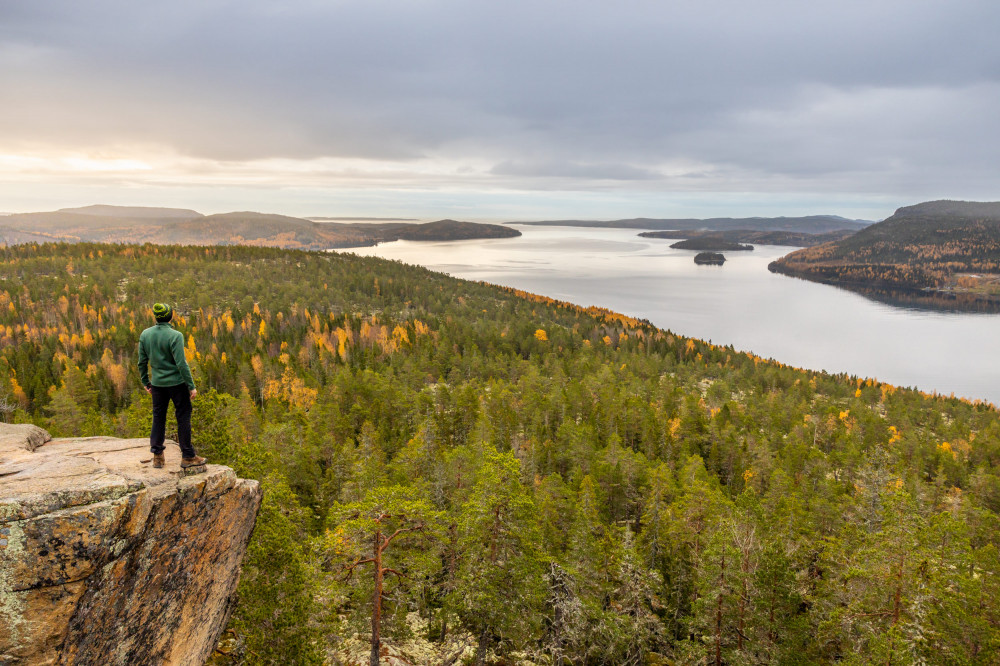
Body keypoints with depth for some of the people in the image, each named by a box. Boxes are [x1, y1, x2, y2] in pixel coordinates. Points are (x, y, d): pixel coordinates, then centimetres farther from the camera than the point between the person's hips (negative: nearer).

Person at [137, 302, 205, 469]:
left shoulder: (145, 335, -1)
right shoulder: (175, 336, -18)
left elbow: (142, 362, 6)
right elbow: (181, 364, -19)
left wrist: (145, 382, 19)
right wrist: (191, 386, -12)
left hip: (157, 383, 5)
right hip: (176, 382, -5)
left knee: (158, 418, 14)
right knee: (183, 417, 4)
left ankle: (157, 456, 18)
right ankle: (187, 456, 9)